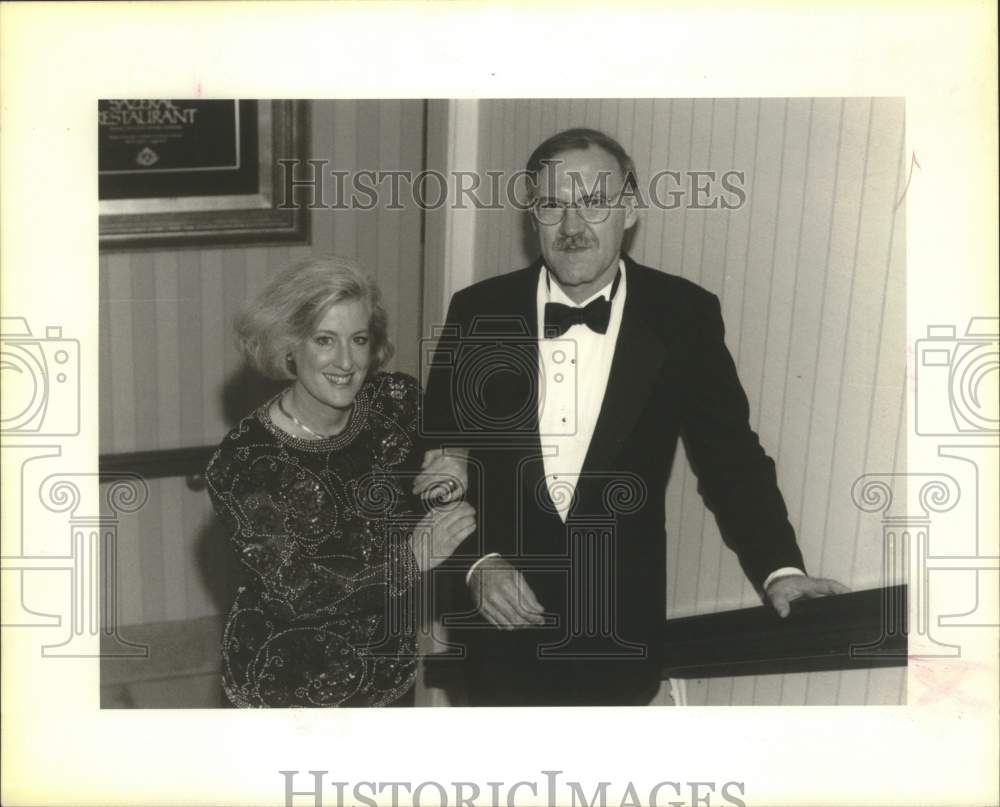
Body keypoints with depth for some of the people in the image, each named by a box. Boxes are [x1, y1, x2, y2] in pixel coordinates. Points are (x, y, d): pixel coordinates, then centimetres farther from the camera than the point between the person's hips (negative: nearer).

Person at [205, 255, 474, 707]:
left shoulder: (398, 400, -9)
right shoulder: (242, 463, -18)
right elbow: (296, 590, -22)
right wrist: (412, 558, -29)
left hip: (392, 668, 4)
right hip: (289, 684, -4)